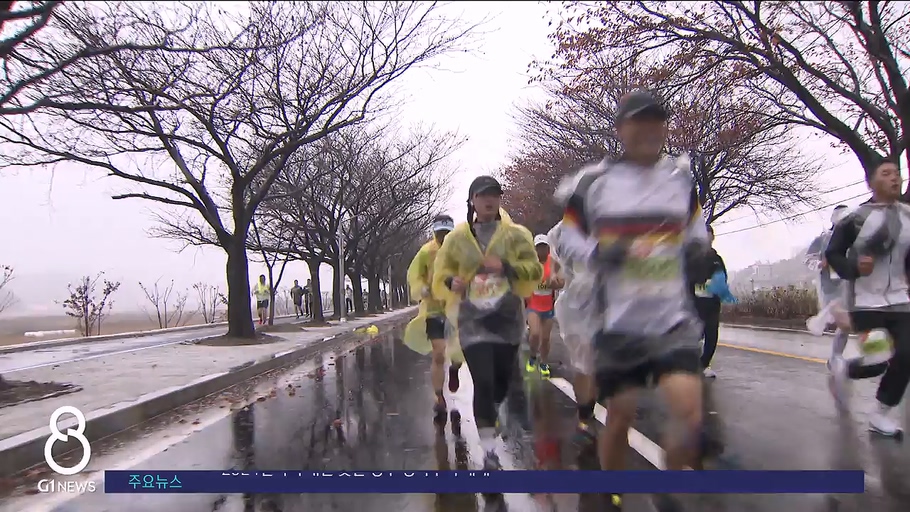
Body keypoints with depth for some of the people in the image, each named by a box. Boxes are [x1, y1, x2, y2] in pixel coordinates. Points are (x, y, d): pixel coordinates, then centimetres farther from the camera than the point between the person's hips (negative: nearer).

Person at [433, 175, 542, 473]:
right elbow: (440, 276, 8)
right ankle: (489, 450, -3)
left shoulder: (516, 235, 3)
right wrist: (452, 282, -16)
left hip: (507, 319, 2)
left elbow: (535, 271, -2)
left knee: (503, 379, 14)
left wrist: (506, 267, -19)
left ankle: (489, 412, 49)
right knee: (483, 381, -13)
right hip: (473, 320, -2)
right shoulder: (457, 238, 3)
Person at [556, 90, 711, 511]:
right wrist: (598, 252, -17)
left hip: (674, 319, 2)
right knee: (620, 416, 7)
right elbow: (568, 240, 4)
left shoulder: (681, 176, 7)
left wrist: (697, 244, -2)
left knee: (690, 419, -9)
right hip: (618, 321, -2)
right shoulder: (593, 181, -2)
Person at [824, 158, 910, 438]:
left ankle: (883, 413, 11)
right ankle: (844, 370, 25)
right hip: (865, 300, -4)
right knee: (877, 360, -11)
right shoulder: (856, 217, -5)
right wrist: (854, 268, -20)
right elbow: (832, 254, -2)